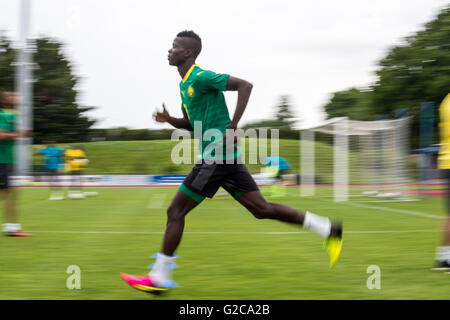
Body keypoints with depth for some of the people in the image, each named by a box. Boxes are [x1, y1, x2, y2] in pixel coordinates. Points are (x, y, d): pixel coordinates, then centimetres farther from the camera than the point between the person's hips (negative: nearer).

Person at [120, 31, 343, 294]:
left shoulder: (200, 77, -11)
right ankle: (328, 230, 8)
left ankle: (159, 277, 3)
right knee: (261, 208, 8)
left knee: (176, 212, -4)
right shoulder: (186, 84, 18)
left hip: (217, 157, -10)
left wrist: (232, 127, -22)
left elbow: (245, 85, -18)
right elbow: (191, 123, 28)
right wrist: (169, 120, 8)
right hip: (227, 156, 10)